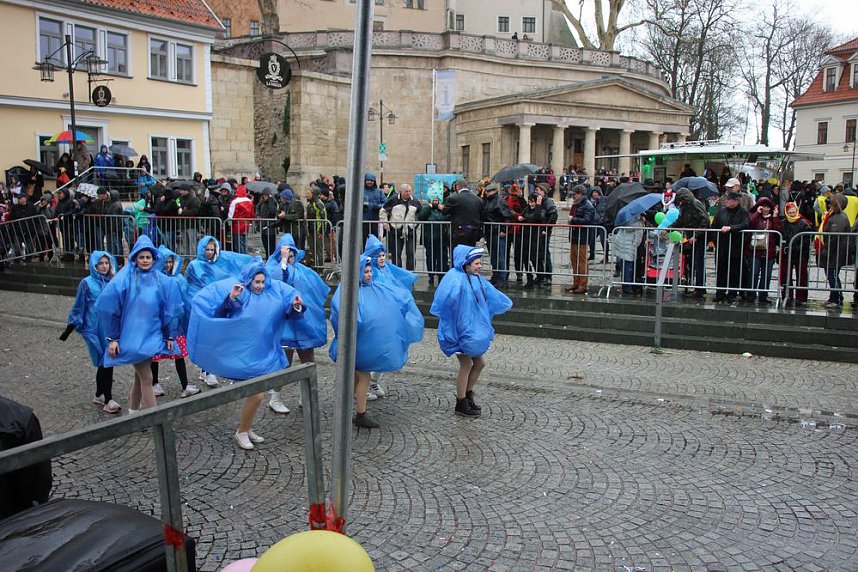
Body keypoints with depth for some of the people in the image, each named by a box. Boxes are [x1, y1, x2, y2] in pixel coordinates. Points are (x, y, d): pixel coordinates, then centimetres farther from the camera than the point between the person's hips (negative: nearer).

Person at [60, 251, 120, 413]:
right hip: (94, 329, -4)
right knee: (105, 362, -8)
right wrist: (69, 329, 1)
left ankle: (99, 396, 28)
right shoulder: (87, 283, -4)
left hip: (110, 329, 4)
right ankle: (108, 400, -3)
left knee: (104, 363, 13)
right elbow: (78, 308, 0)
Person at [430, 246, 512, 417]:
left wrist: (505, 304, 33)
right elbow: (446, 300, -36)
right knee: (466, 365, 0)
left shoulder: (477, 279, 8)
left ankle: (468, 395, 32)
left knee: (479, 363, 14)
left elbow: (491, 293, 23)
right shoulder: (455, 279, -20)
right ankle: (461, 404, 16)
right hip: (461, 330, -9)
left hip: (474, 330, 9)